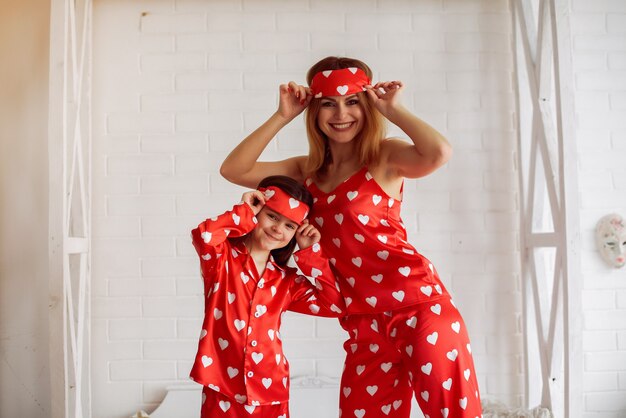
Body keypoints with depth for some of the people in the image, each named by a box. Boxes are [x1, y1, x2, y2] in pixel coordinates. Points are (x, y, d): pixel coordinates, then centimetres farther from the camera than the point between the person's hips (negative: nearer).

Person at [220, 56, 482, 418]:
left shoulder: (384, 156, -4)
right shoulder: (308, 171, 11)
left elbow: (439, 152, -25)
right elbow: (234, 170, 6)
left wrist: (393, 109, -10)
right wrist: (283, 116, 1)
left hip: (418, 301, -4)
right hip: (365, 322, 5)